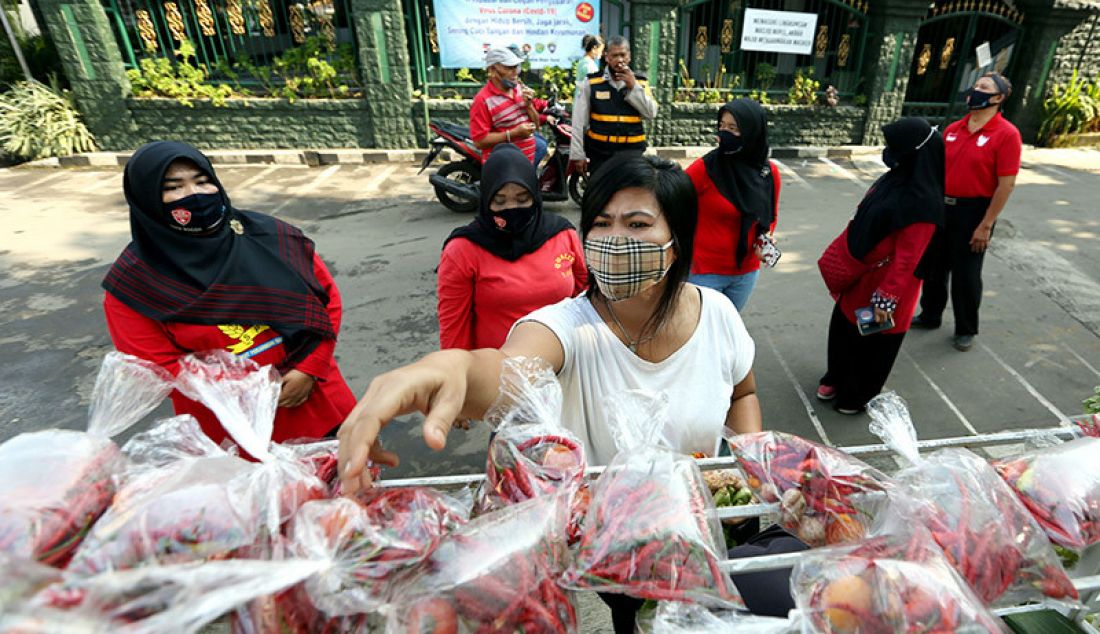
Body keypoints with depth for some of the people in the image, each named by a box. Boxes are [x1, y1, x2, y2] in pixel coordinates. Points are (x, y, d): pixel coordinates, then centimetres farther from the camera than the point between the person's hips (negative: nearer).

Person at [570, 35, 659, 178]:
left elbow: (651, 113, -4)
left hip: (632, 151, 2)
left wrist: (634, 87, -12)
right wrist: (577, 154, -5)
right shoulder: (591, 82, -2)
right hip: (600, 152, -1)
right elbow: (579, 122, -2)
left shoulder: (640, 82, 6)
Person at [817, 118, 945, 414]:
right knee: (842, 327, 21)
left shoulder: (923, 202, -26)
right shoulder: (896, 178, 0)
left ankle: (856, 395, 32)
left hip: (884, 284, -8)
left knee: (872, 343, 11)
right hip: (860, 274, 8)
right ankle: (836, 378, 44)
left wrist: (887, 297, -22)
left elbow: (907, 258, -25)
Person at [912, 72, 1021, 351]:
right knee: (934, 267, 16)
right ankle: (930, 315, 35)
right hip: (941, 207, 6)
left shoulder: (1006, 134, -13)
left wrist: (986, 225, -17)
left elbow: (1006, 184, -15)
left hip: (973, 212, -5)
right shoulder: (952, 129, 5)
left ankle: (966, 329, 24)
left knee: (966, 275, 6)